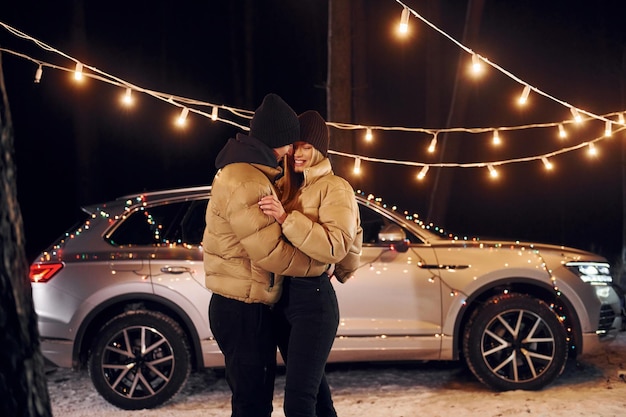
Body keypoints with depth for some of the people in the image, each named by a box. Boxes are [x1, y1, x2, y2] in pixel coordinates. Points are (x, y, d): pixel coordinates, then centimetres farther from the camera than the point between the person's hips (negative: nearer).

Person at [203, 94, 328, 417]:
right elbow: (270, 253, -23)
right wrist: (321, 265, -10)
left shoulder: (250, 173, 14)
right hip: (242, 310, -11)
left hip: (249, 307, 11)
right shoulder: (243, 183, -21)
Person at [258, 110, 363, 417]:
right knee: (312, 388, 21)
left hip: (312, 298, -8)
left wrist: (286, 218, -27)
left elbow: (336, 247, -22)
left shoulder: (334, 188, -6)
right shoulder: (284, 186, 15)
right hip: (281, 296, 8)